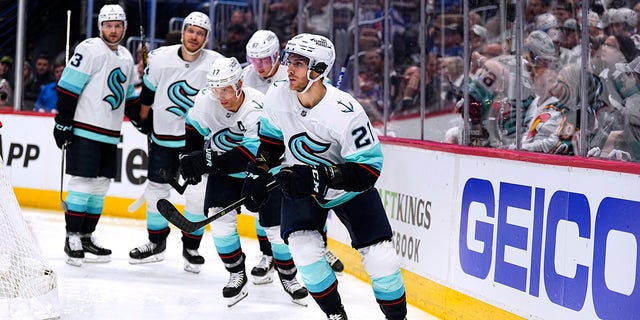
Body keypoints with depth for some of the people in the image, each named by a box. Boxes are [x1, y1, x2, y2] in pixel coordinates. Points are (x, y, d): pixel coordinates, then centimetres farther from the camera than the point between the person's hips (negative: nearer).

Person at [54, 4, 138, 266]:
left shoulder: (126, 58, 15)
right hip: (83, 130, -8)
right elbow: (68, 87, -13)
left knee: (101, 185, 8)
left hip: (110, 135, 8)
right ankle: (72, 238, -3)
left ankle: (86, 237, 15)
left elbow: (129, 96, 26)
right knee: (83, 183, -9)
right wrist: (63, 122, -16)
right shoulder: (90, 50, -9)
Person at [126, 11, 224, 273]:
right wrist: (143, 118, 17)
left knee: (197, 193, -7)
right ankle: (156, 243, 25)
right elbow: (148, 89, 8)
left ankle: (191, 247, 9)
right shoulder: (160, 58, -8)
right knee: (156, 190, 9)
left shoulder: (216, 64, -12)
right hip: (163, 136, 2)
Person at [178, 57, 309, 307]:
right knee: (221, 222, -13)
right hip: (223, 173, 3)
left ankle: (289, 277, 20)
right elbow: (194, 126, 4)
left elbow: (251, 156, -38)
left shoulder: (258, 108, -33)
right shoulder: (206, 100, -19)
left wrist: (210, 160, -42)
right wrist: (189, 157, -2)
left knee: (277, 227, -4)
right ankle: (237, 274, 7)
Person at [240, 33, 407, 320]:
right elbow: (271, 136, 6)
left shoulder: (345, 111, -32)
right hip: (300, 187, 3)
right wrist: (257, 174, 1)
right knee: (304, 249, -17)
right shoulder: (277, 95, -16)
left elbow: (368, 169, -30)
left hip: (350, 187, -3)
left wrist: (318, 177, -40)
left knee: (379, 258, -8)